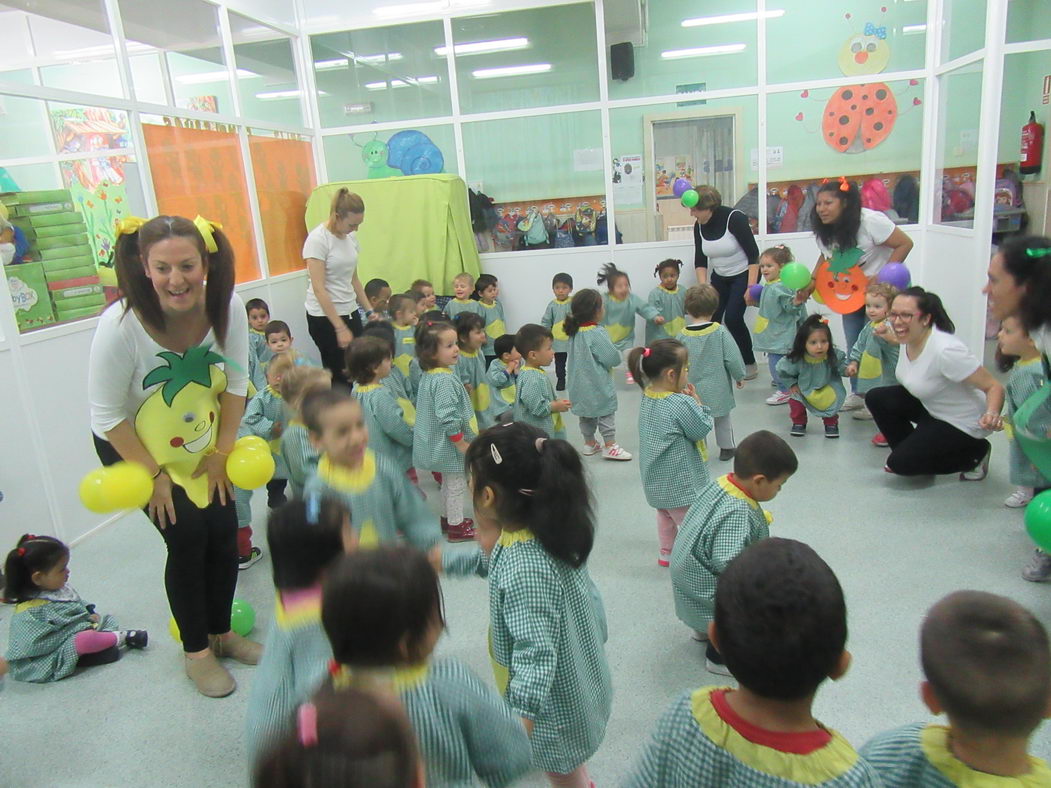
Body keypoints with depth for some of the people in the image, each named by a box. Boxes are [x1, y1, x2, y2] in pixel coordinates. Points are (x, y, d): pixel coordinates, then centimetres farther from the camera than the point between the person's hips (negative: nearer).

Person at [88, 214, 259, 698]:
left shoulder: (227, 307, -21)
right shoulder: (120, 326, -31)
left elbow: (235, 383, -7)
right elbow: (108, 416, -21)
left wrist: (222, 450, -7)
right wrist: (154, 474, -17)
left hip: (202, 440, 4)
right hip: (131, 445, -4)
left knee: (223, 530, 1)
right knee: (187, 536, -8)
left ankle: (221, 632, 26)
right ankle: (196, 652, 15)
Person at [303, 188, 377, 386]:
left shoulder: (350, 236, 7)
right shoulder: (317, 240, -15)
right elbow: (319, 289, -18)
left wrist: (369, 311, 7)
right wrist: (340, 328, -21)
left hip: (350, 312, 7)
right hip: (324, 317, -7)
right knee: (341, 375, -4)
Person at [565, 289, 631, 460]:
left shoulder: (575, 332, 2)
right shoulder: (597, 333, -23)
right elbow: (613, 358, -22)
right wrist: (618, 355, 0)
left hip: (581, 382, 8)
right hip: (598, 383, -8)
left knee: (586, 413, 19)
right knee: (606, 412, 4)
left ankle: (589, 444, 30)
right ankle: (610, 446, 8)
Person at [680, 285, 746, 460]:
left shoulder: (682, 336, -11)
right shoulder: (720, 332, -14)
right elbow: (732, 358, -10)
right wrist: (739, 376, 6)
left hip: (693, 388, 0)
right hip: (718, 388, 0)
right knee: (722, 419, 18)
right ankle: (726, 448, 30)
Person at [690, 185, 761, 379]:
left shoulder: (734, 218, -23)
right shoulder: (699, 226, -5)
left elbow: (753, 254, -21)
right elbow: (700, 261, 2)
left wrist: (751, 287, -24)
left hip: (744, 274, -6)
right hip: (720, 277, 6)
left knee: (732, 317, -16)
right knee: (710, 318, -6)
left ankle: (750, 365, 0)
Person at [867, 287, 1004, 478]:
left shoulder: (945, 351, -33)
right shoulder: (911, 336, -10)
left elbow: (994, 387, -29)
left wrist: (992, 414, -46)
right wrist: (888, 335, 13)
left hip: (961, 424, -8)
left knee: (900, 463, -14)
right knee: (876, 398, -2)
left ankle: (975, 453, 7)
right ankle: (910, 450, 15)